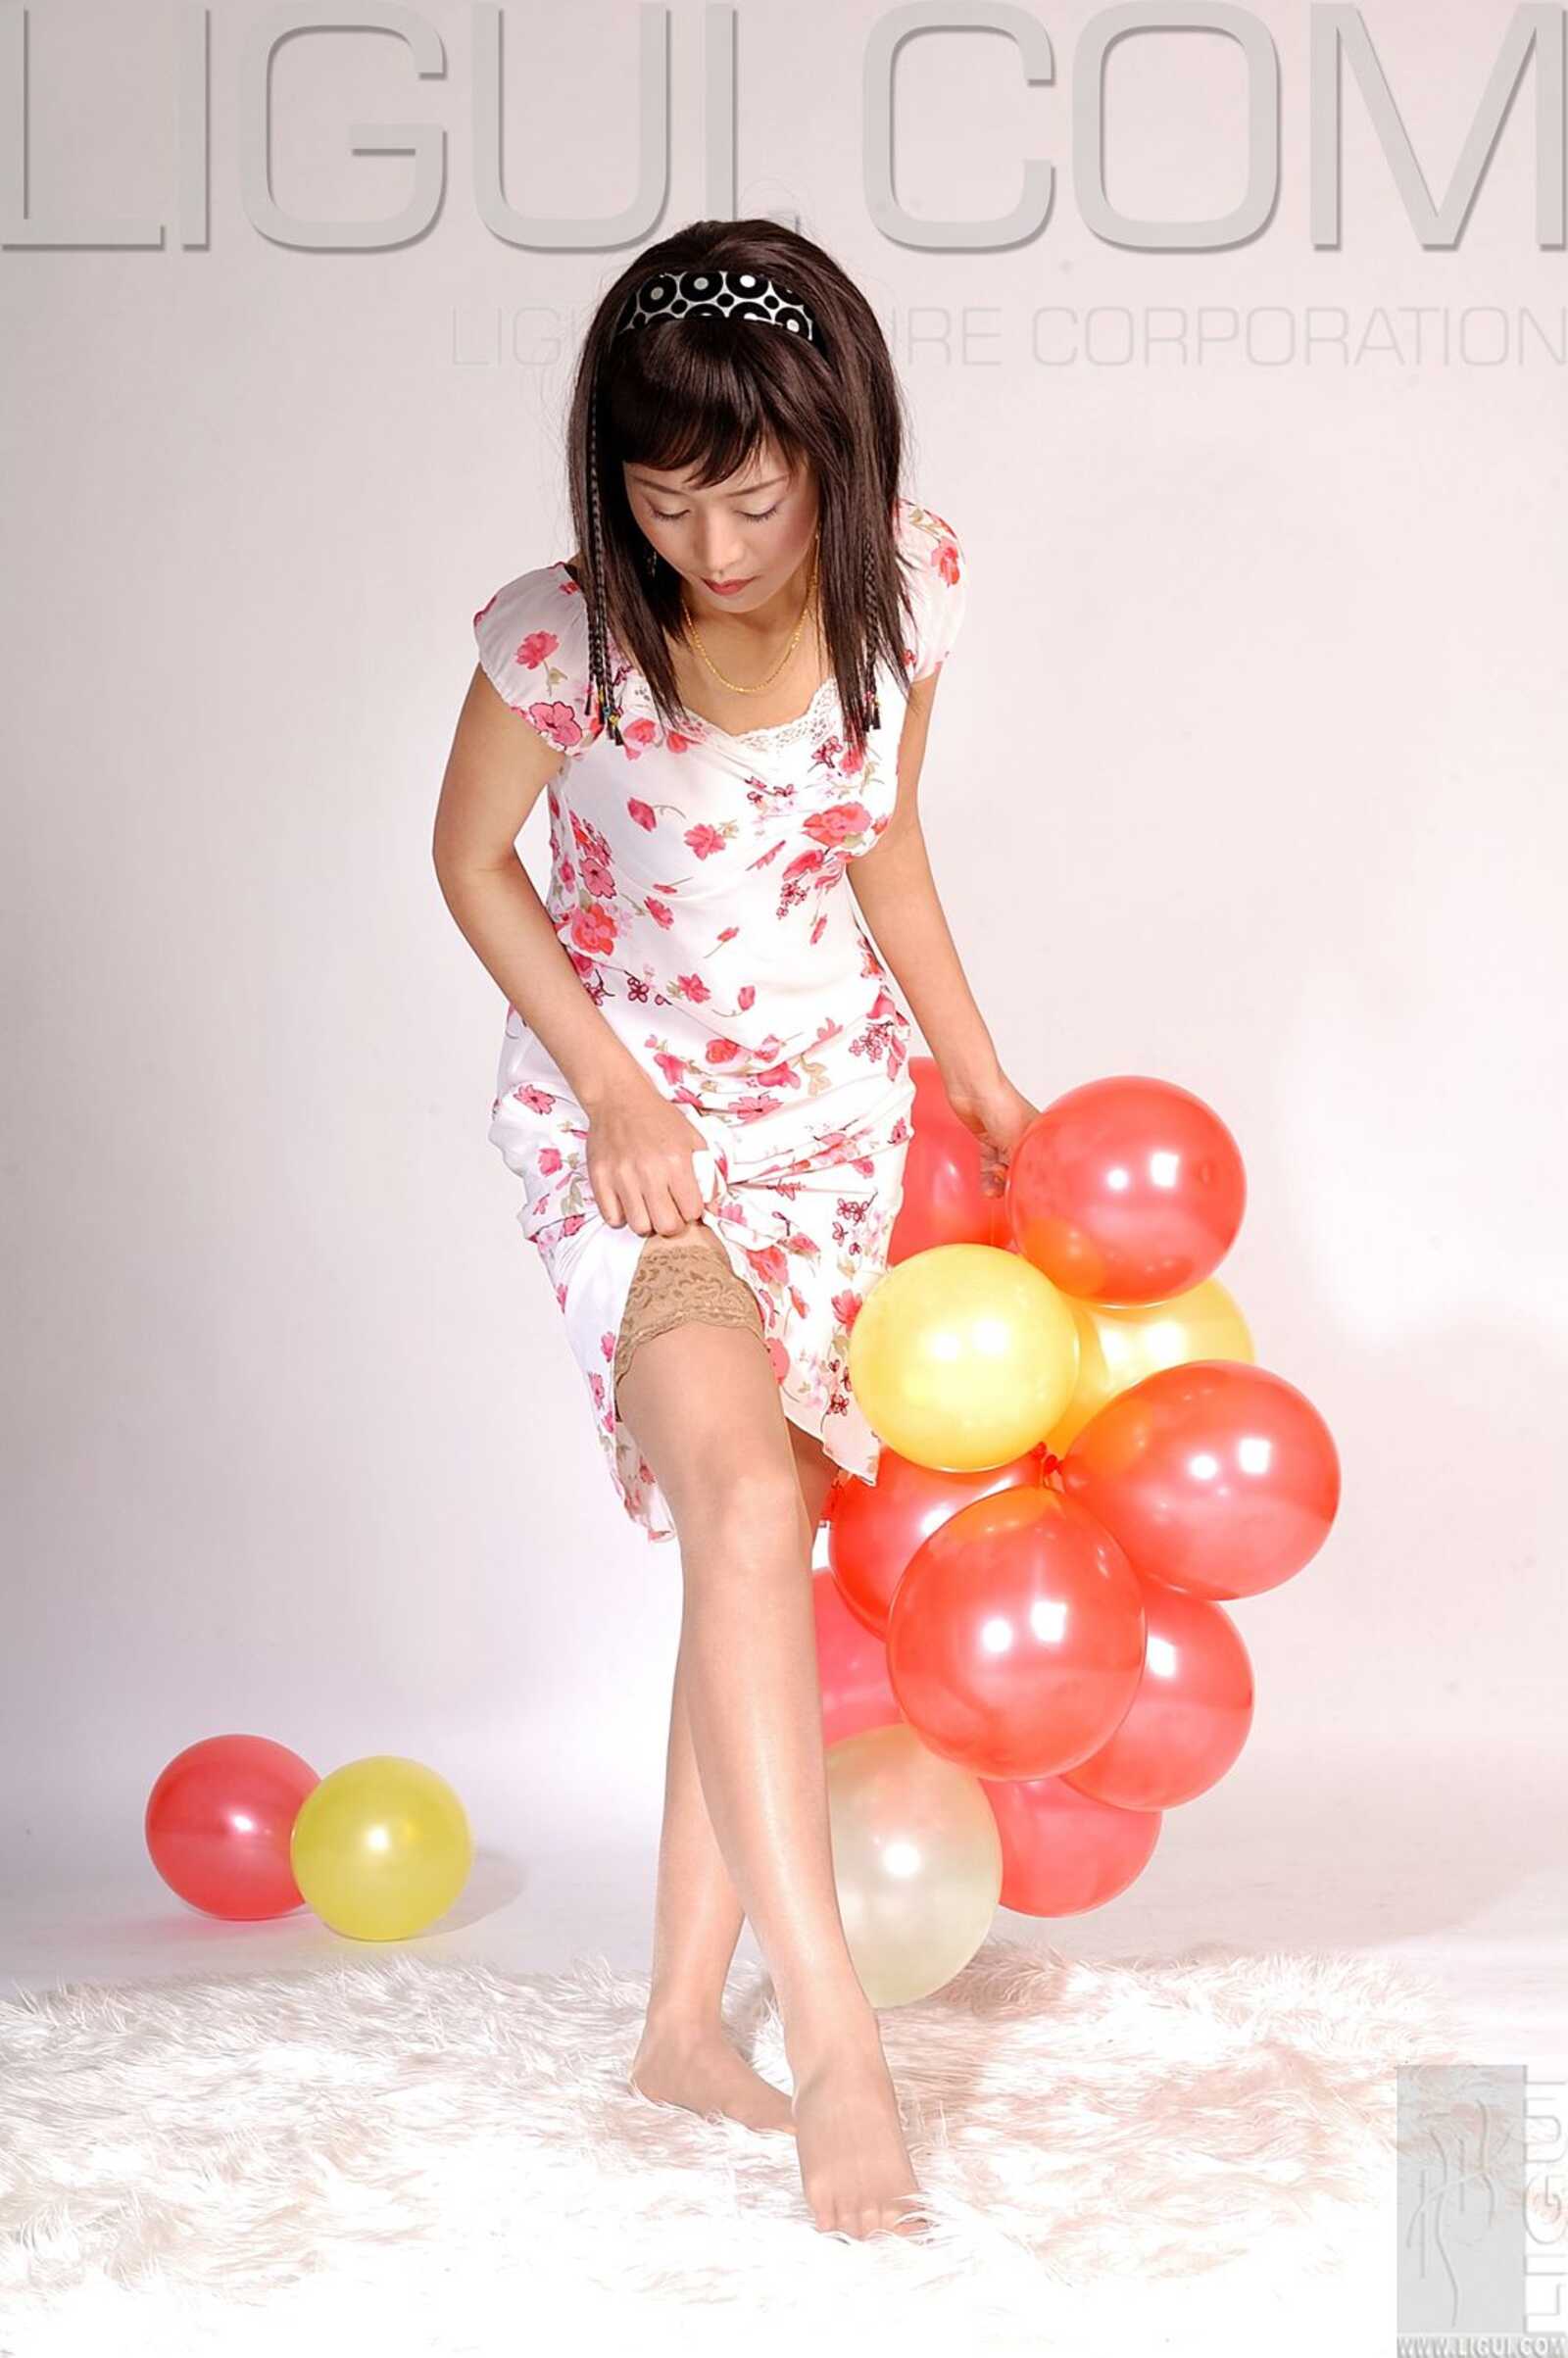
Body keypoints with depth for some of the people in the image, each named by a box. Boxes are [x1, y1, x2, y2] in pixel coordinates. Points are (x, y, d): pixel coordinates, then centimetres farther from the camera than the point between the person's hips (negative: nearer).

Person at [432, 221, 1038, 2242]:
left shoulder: (904, 584, -12)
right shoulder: (561, 637, -22)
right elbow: (470, 858, -6)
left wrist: (982, 1077, 12)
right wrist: (614, 1089, -13)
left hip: (829, 1093, 4)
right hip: (620, 1106, -4)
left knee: (755, 1532, 5)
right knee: (748, 1501, -24)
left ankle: (686, 2017, 15)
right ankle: (833, 2037, -24)